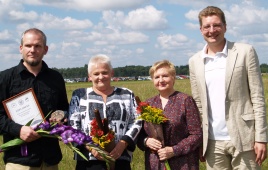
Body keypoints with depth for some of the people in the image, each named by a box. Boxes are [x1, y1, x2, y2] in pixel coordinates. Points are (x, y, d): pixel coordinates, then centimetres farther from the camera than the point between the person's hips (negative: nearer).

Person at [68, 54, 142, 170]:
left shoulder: (127, 95, 12)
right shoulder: (79, 95, 9)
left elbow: (136, 122, 7)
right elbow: (72, 126, 3)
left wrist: (123, 143, -9)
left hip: (120, 158, 1)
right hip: (89, 160, -1)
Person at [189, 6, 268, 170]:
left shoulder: (245, 52, -2)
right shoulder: (195, 61, 8)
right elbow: (198, 103, 11)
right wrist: (198, 142, 8)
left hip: (243, 138, -3)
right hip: (213, 142, 3)